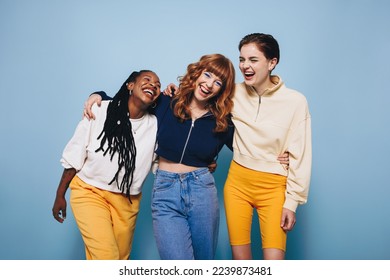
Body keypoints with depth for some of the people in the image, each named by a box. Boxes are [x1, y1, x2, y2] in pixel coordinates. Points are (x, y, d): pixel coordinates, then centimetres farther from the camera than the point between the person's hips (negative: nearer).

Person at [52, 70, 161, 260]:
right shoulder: (100, 111, -8)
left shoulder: (155, 125, -3)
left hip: (127, 201, 3)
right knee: (106, 257, -18)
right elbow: (73, 157, -2)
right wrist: (60, 195, 3)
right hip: (89, 192, -3)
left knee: (121, 259, 11)